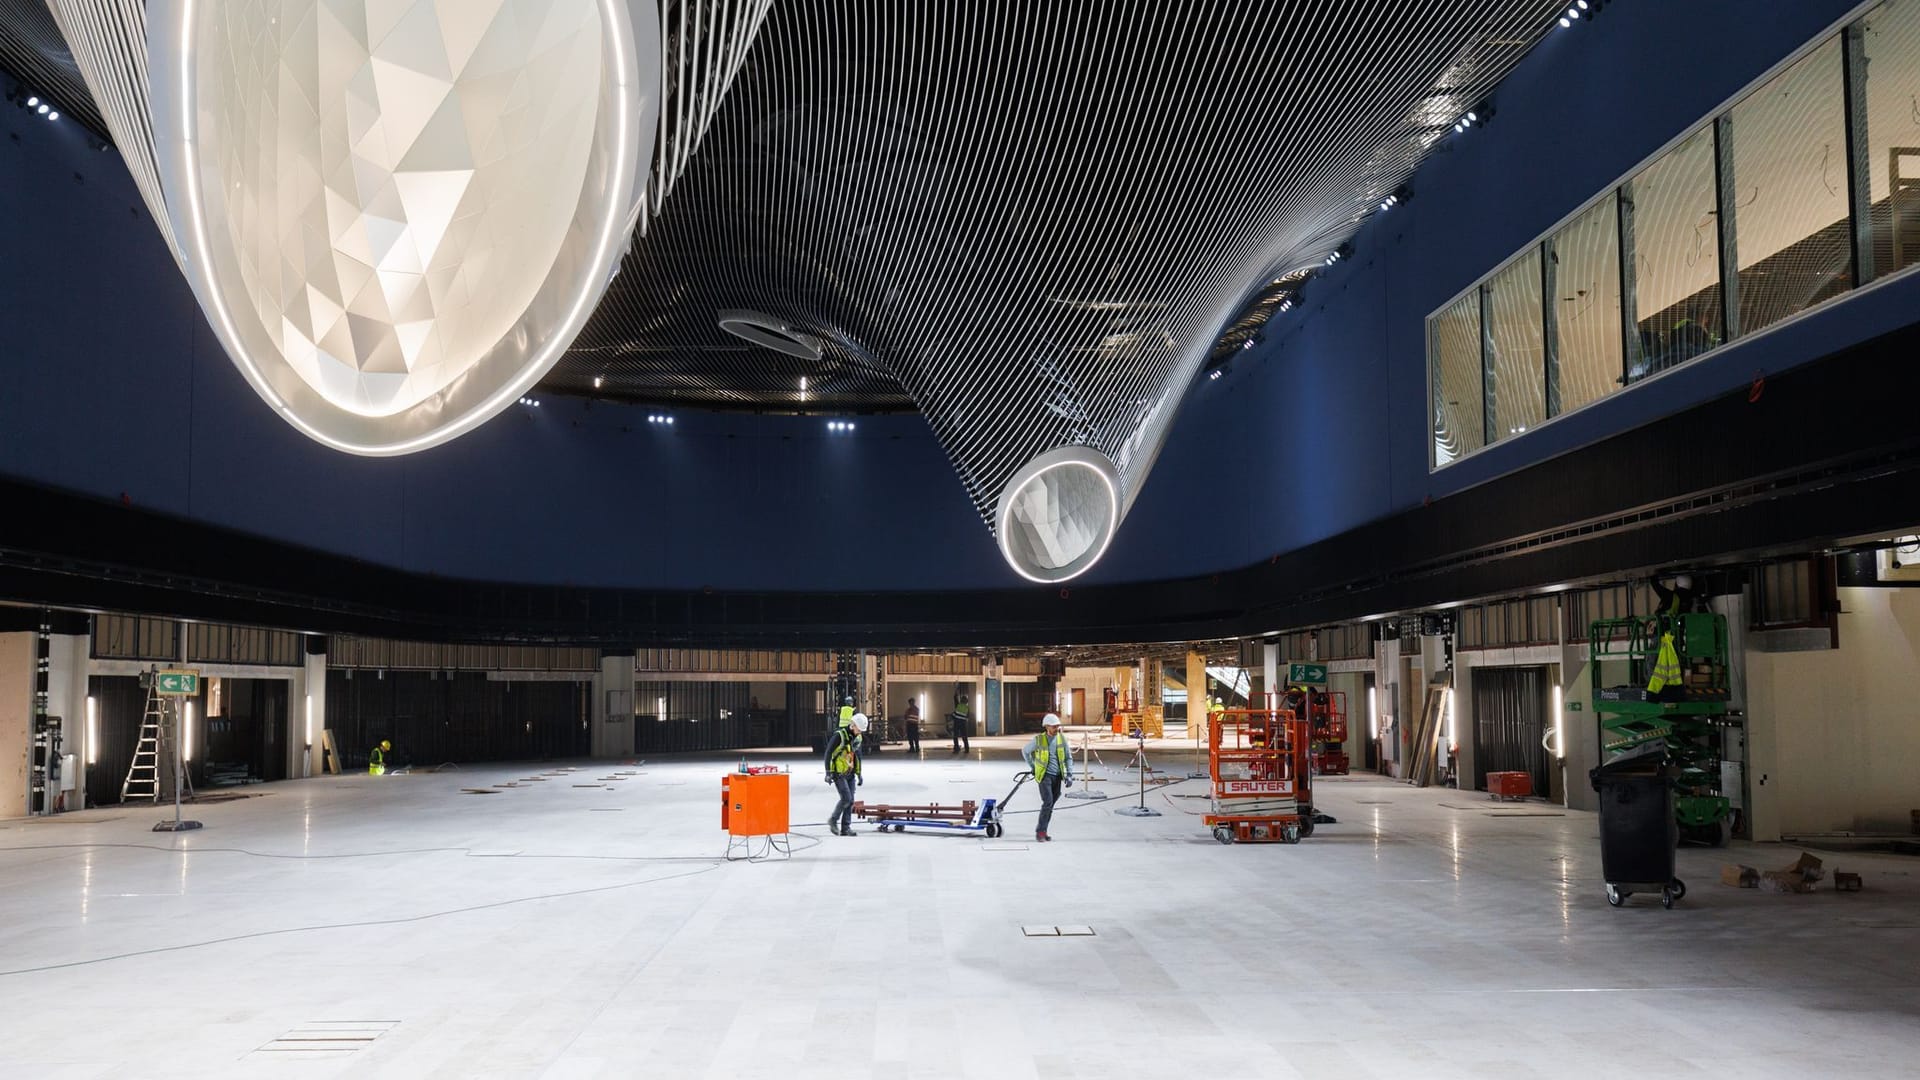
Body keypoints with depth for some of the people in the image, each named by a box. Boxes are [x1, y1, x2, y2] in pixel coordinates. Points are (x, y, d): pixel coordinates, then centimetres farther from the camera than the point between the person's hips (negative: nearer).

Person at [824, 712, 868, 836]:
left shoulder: (857, 738, 7)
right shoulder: (840, 735, -16)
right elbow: (828, 753, -15)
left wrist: (859, 774, 18)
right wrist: (828, 773, -18)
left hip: (850, 774, 7)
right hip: (838, 773, -7)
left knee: (850, 800, 2)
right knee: (846, 798, -14)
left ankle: (845, 828, 8)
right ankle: (833, 820, 6)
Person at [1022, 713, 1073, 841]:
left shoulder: (1062, 739, -1)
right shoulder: (1038, 739, -10)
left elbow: (1068, 758, 6)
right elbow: (1025, 751, 8)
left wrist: (1069, 775, -3)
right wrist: (1033, 767, 13)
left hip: (1057, 776, 4)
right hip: (1044, 775, -4)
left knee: (1050, 804, 8)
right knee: (1048, 802, -16)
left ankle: (1042, 831, 20)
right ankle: (1040, 832, -8)